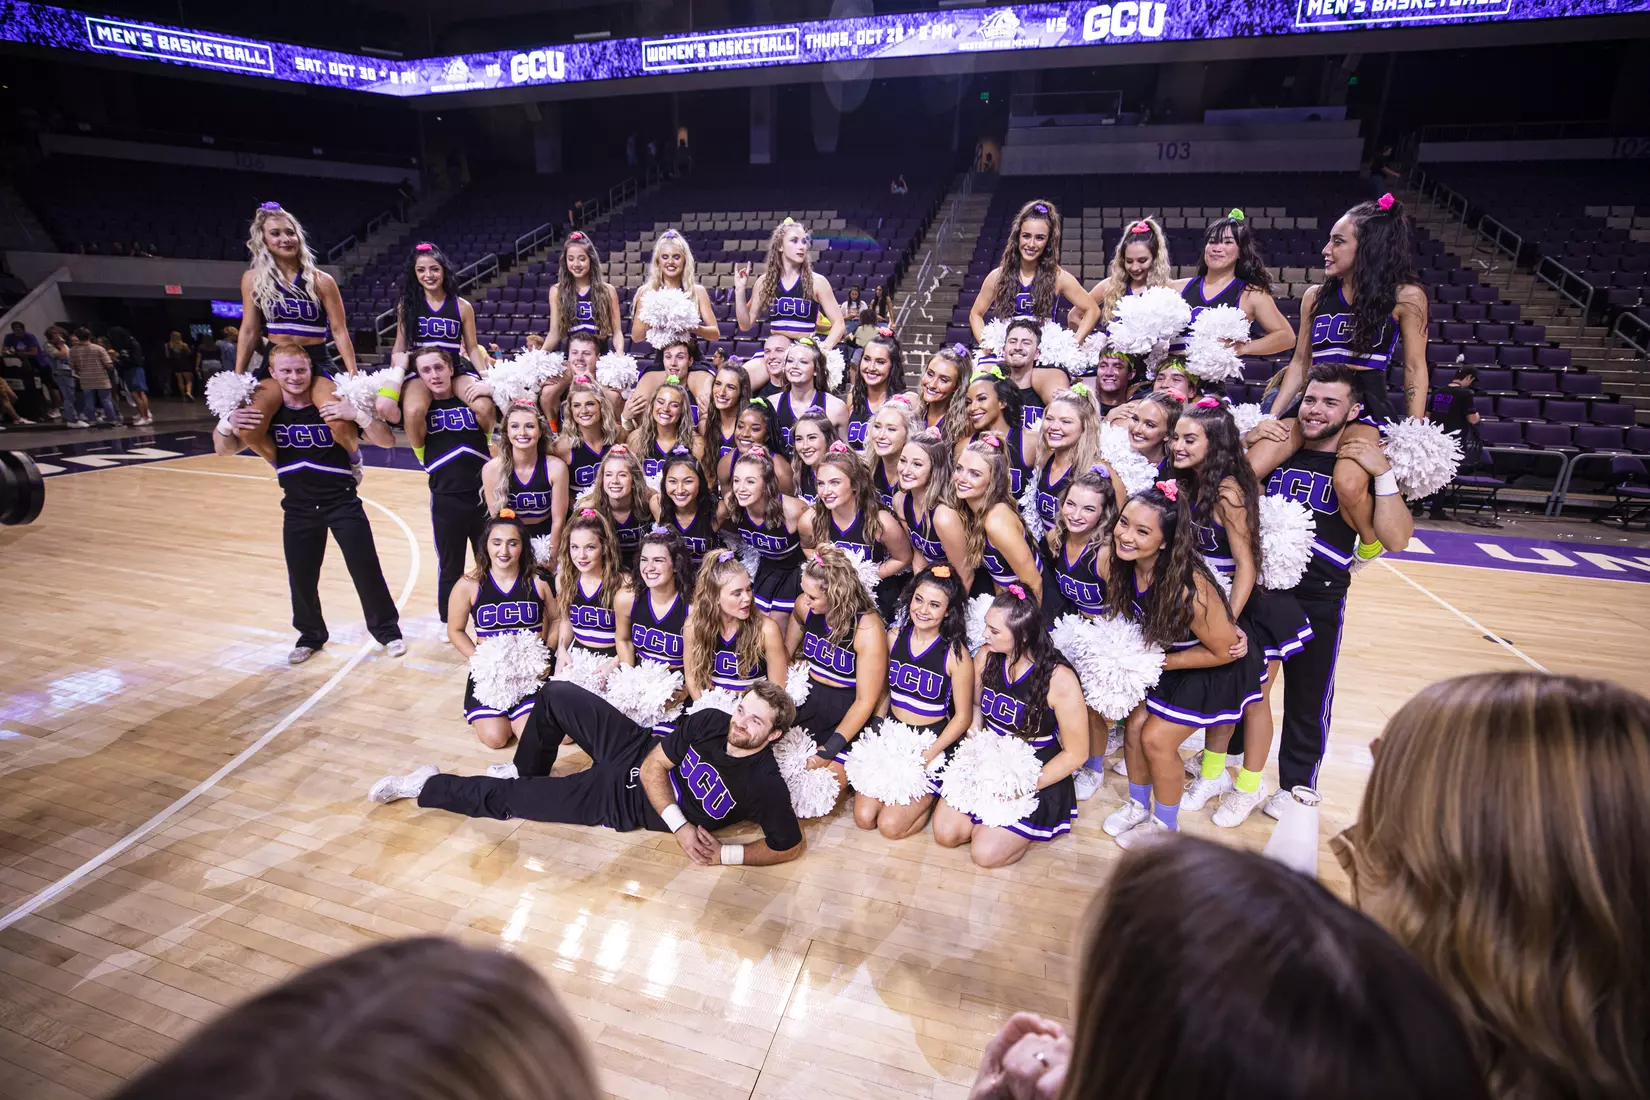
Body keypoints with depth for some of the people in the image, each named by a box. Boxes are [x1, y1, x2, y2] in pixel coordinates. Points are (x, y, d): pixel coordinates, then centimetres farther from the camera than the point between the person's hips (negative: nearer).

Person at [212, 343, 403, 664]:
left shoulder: (332, 404, -12)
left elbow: (387, 441, -18)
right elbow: (224, 449, 0)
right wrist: (227, 424, -22)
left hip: (343, 502, -3)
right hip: (298, 508, 3)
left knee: (366, 568, 0)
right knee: (301, 577, 10)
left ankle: (388, 630, 17)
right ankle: (311, 635, 31)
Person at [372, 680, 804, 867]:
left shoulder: (764, 785, -25)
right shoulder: (710, 721, -16)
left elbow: (788, 847, -19)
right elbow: (652, 767, -10)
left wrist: (724, 854, -27)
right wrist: (680, 826, -22)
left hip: (623, 803, -4)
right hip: (635, 753, 4)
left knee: (504, 798, -1)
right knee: (555, 694, -2)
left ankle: (425, 787, 27)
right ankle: (529, 773, 25)